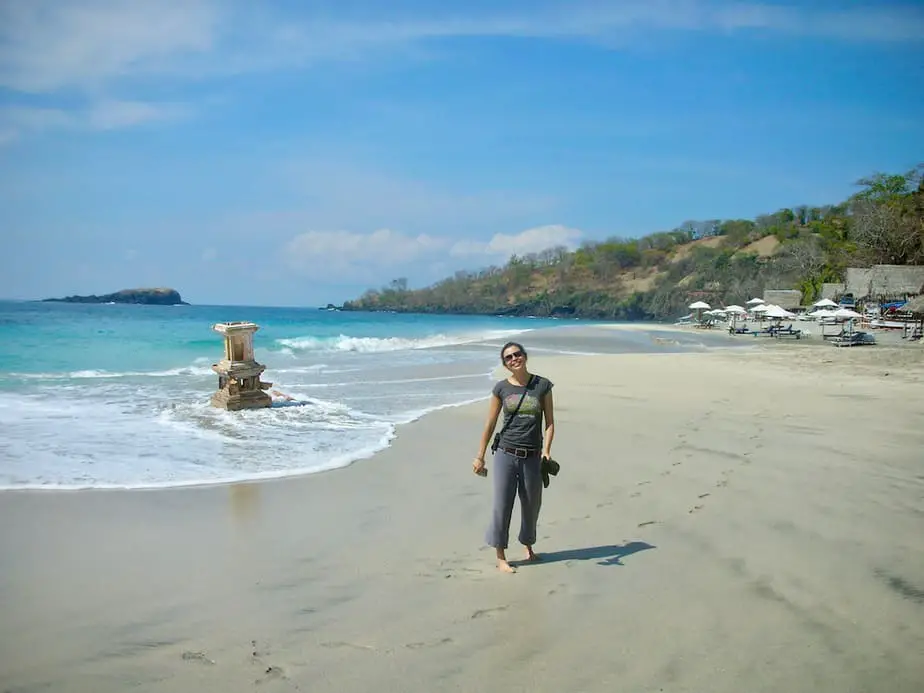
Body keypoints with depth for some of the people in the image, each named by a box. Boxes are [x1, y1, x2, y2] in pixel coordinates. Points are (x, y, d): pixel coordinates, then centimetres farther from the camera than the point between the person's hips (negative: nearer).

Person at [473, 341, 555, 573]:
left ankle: (528, 547, 37)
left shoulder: (543, 385, -1)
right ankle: (500, 556, 15)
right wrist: (480, 457, 4)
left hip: (532, 457, 1)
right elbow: (490, 424, 4)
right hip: (506, 455, -1)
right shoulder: (501, 388, -1)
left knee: (531, 505, 13)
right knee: (502, 505, 2)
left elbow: (550, 422, 1)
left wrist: (546, 451, -13)